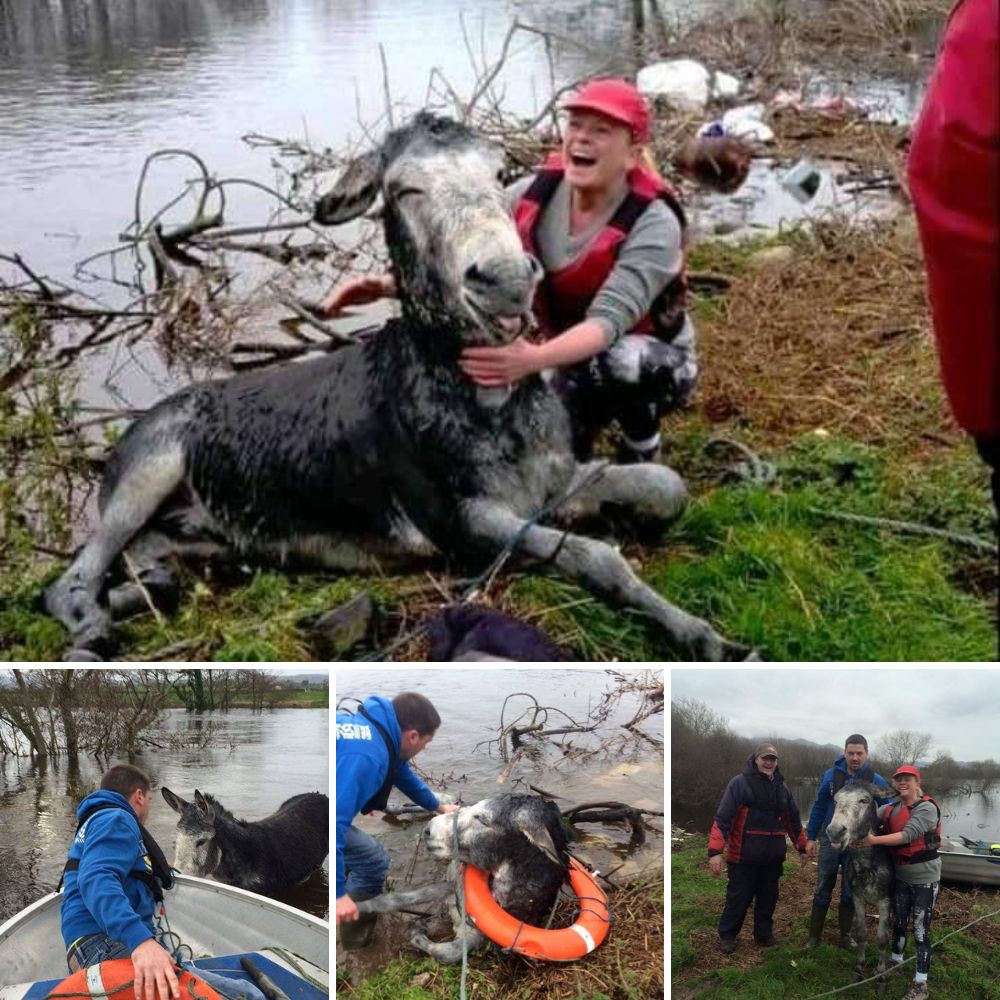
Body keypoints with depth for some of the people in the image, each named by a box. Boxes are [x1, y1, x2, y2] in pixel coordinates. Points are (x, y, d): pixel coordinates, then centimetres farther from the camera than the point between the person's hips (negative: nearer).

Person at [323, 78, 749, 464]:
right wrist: (389, 283, -39)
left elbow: (608, 319, -41)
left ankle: (641, 452, -7)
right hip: (569, 358, 4)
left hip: (654, 364, -4)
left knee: (617, 362, -38)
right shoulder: (533, 196, -13)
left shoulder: (653, 223, -28)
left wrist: (533, 359, -60)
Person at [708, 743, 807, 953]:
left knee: (768, 898, 13)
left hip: (773, 857, 5)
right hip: (744, 856, -5)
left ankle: (764, 934, 30)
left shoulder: (782, 787, 11)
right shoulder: (740, 783, -9)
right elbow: (722, 818, -14)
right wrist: (715, 851, -21)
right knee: (739, 898, 4)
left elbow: (793, 819, 21)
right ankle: (727, 936, 21)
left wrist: (802, 847, 23)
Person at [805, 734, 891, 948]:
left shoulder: (876, 781, -8)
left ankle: (845, 935, 26)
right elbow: (819, 807, 1)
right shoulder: (831, 775, -6)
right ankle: (814, 935, 15)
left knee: (850, 891, 11)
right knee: (823, 890, 6)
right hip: (830, 840, 0)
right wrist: (811, 837, 0)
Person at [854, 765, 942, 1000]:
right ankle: (896, 962, 41)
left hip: (925, 879, -6)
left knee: (921, 930, -2)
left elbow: (908, 834, -30)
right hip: (901, 877, 6)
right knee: (898, 922, 20)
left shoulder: (927, 808, -19)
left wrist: (874, 840, -34)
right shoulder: (890, 809, 2)